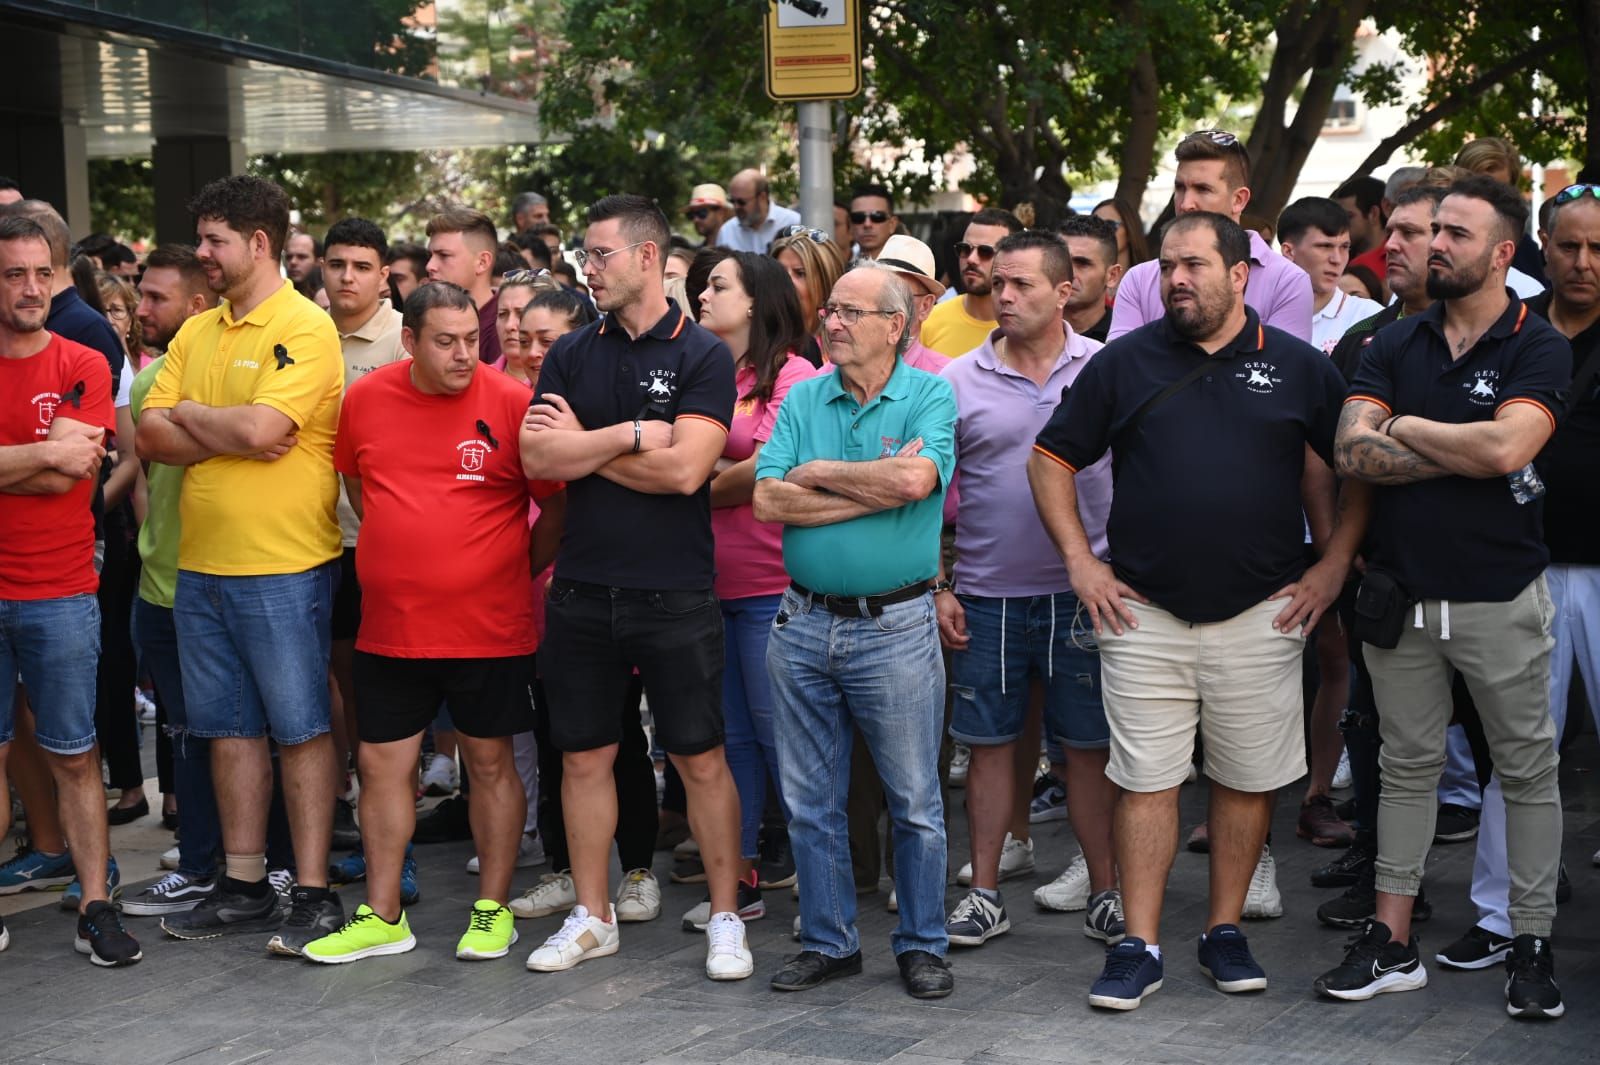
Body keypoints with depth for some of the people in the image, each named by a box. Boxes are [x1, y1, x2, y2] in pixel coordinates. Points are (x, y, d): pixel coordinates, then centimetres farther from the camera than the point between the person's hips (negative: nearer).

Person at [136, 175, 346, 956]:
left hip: (283, 567, -7)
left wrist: (189, 413, -4)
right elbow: (152, 437, 4)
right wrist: (231, 434, -12)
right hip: (201, 565, 7)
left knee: (300, 730, 0)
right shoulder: (195, 333, 13)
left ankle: (313, 894, 7)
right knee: (230, 729, 13)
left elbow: (260, 429, -22)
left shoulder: (305, 329, -10)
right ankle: (243, 887, 22)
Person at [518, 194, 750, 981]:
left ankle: (725, 919, 15)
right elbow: (536, 457, -5)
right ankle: (591, 916, 24)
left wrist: (582, 445, -9)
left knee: (700, 760, 3)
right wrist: (631, 434, -13)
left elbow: (684, 469, -17)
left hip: (674, 593, -4)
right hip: (582, 588, 4)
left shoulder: (702, 356, -5)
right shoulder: (571, 354, 7)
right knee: (584, 758, 11)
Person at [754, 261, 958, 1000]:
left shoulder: (931, 395, -3)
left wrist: (819, 472, -9)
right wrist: (874, 491, -12)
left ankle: (921, 945, 20)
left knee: (915, 803, 6)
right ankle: (828, 941, 25)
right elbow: (768, 499, -6)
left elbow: (915, 479, -22)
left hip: (895, 627, -4)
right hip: (803, 624, 4)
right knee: (810, 802, 11)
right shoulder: (803, 399, 7)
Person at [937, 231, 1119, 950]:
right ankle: (984, 894, 17)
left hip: (1085, 593, -1)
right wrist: (936, 588, 0)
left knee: (1091, 745, 6)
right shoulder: (959, 380, 3)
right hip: (986, 594, 1)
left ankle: (1104, 892, 17)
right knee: (990, 743, 7)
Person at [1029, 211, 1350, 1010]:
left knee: (1248, 779, 8)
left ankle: (1225, 932, 22)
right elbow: (1050, 460, 8)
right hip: (1144, 614, 0)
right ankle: (1139, 947, 6)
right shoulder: (1124, 362, 4)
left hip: (1260, 614, 1)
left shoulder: (1300, 368, 4)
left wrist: (1334, 564, 1)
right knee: (1146, 780, 0)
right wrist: (1079, 561, 1)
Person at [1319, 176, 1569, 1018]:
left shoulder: (1539, 348, -5)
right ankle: (1392, 943, 18)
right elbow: (1352, 454, -7)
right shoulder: (1395, 345, 6)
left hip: (1500, 596, -3)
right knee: (1407, 766, 11)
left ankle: (1531, 946, 16)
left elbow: (1504, 447, -23)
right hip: (1402, 592, 4)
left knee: (1527, 769, 6)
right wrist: (1462, 453, -13)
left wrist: (1406, 427, -9)